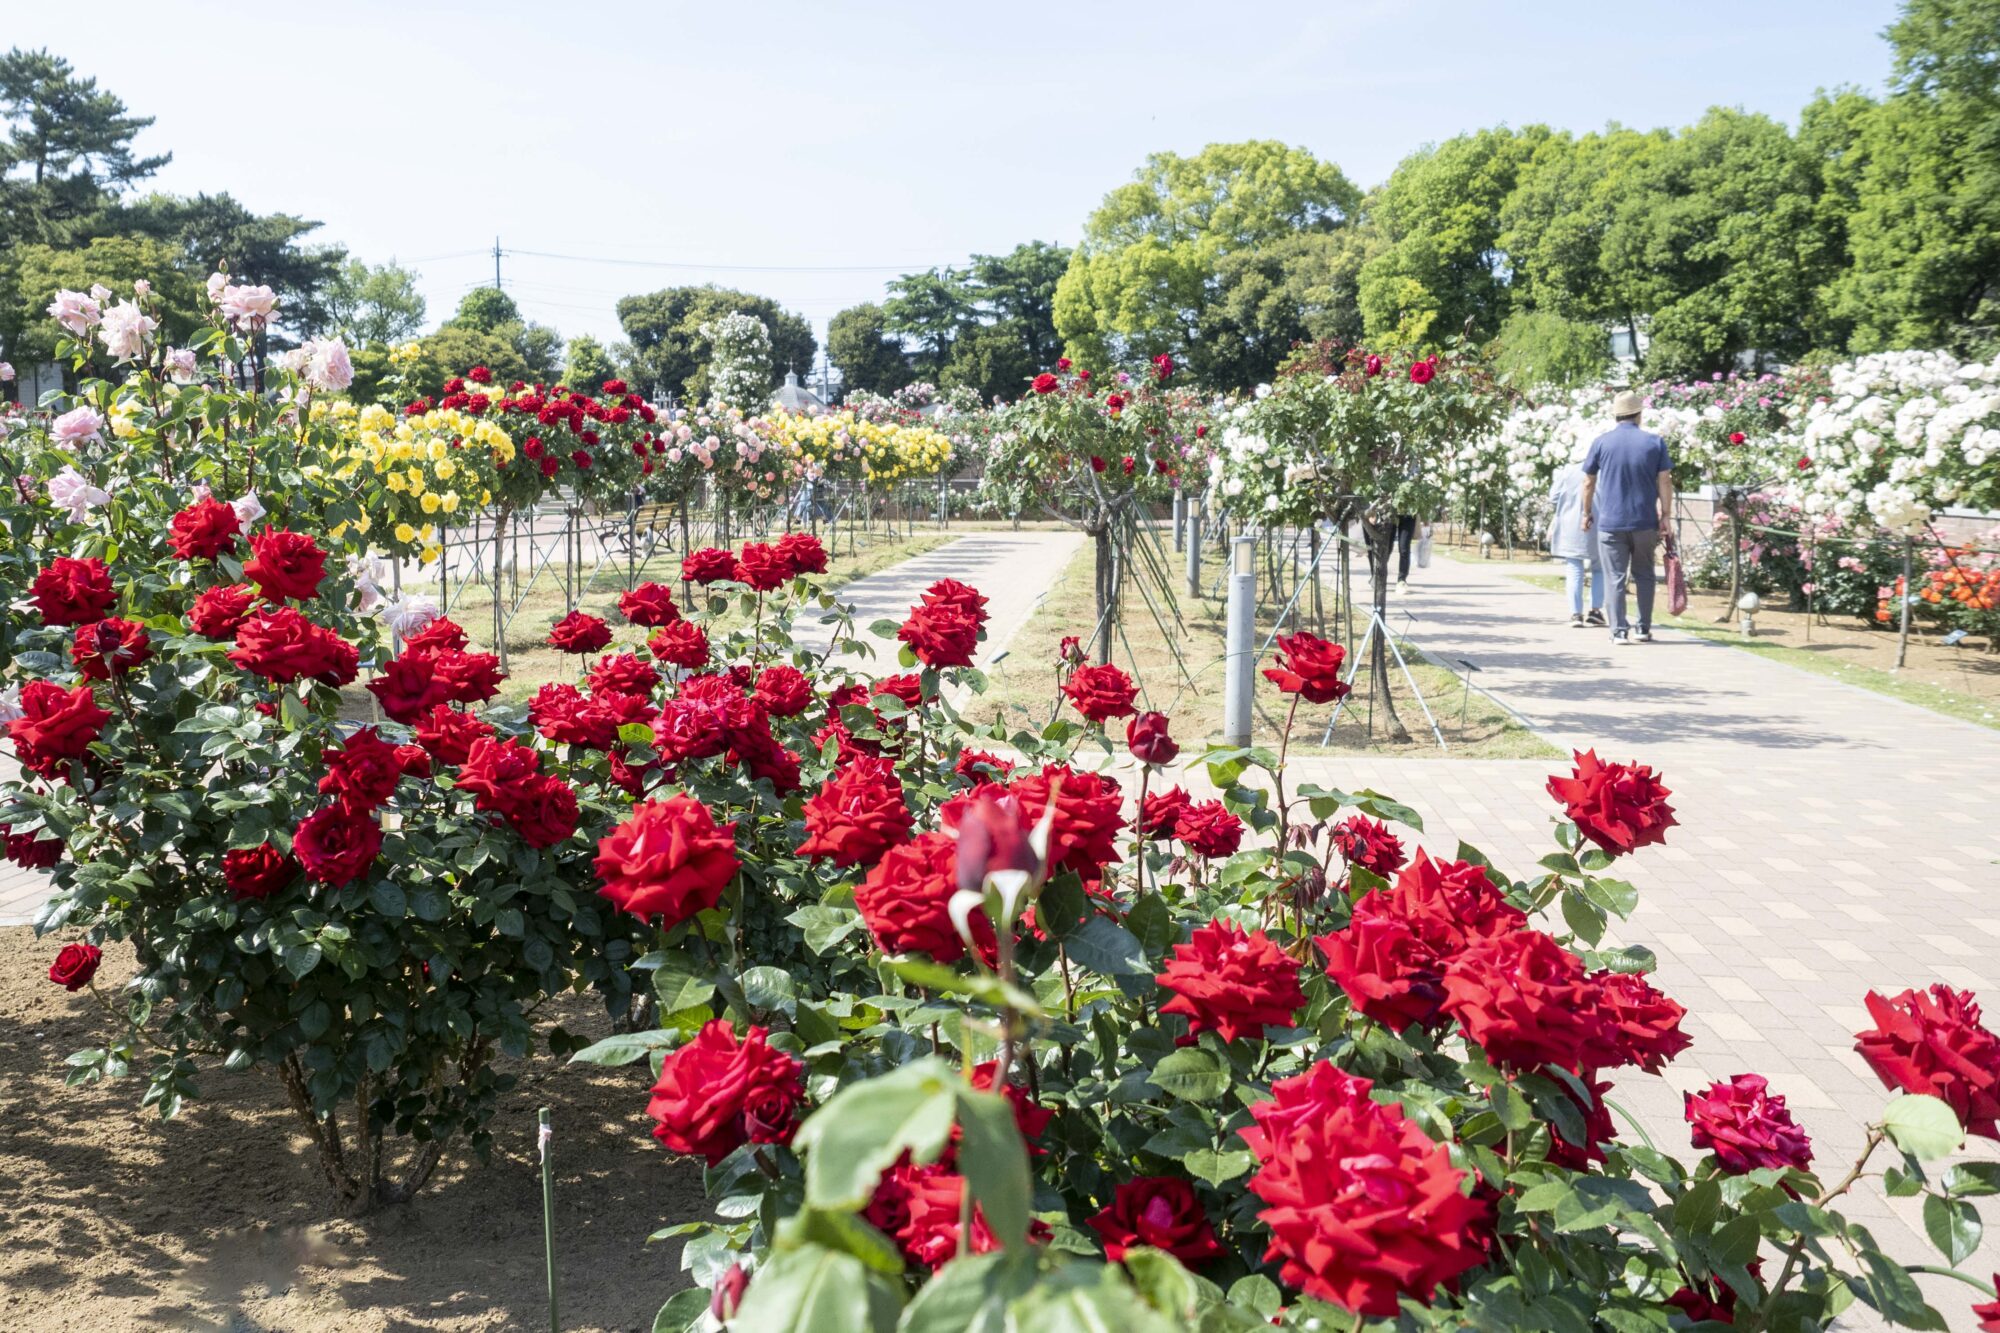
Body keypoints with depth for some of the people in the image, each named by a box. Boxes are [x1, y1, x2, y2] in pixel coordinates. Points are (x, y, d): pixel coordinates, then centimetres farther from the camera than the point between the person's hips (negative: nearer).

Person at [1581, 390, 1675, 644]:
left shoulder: (1601, 442, 0)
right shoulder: (1655, 442, 1)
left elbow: (1588, 483, 4)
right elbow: (1665, 481, -2)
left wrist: (1587, 513, 15)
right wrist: (1666, 514, 3)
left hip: (1610, 522, -1)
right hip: (1645, 521, 1)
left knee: (1616, 577, 2)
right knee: (1643, 575, 13)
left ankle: (1619, 631, -1)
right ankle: (1644, 629, 14)